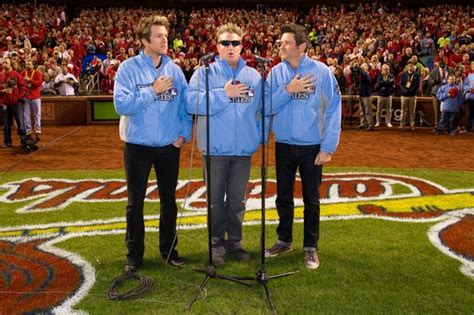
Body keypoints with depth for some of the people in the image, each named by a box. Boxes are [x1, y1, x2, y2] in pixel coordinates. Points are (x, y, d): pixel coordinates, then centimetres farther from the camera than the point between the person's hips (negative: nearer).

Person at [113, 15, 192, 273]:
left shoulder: (174, 69, 1)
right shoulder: (129, 68, -8)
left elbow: (185, 104, 4)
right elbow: (121, 104, -18)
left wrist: (184, 133, -6)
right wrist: (152, 91, -20)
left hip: (169, 146, 3)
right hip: (138, 145, -2)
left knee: (169, 200, 14)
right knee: (135, 202, 9)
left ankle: (169, 249, 30)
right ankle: (134, 254, 24)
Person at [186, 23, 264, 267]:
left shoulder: (254, 76, 9)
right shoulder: (205, 72, -2)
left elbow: (261, 111, 11)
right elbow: (192, 104, -15)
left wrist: (259, 136, -1)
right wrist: (224, 94, -18)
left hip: (244, 149, 3)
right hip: (215, 149, -3)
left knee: (237, 199, 13)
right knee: (216, 199, 6)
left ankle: (235, 241, 28)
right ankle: (217, 244, 20)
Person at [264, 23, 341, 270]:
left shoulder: (321, 71, -11)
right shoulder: (276, 72, -1)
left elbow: (333, 110, -12)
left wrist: (328, 147, -15)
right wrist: (287, 90, -19)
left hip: (312, 147, -3)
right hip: (283, 145, 3)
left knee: (311, 199, 10)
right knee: (283, 197, 15)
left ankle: (311, 247, 25)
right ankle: (284, 240, 33)